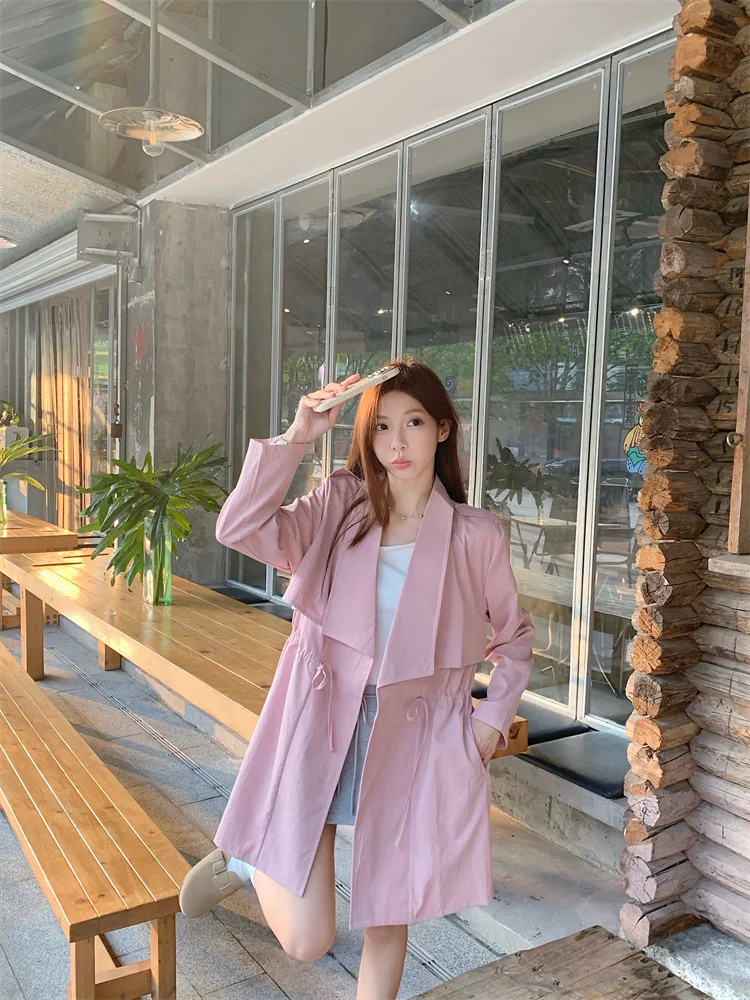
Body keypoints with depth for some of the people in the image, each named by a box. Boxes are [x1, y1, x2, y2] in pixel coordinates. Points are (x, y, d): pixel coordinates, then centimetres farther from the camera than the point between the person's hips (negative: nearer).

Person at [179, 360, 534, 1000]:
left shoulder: (475, 536, -1)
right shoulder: (338, 507, -1)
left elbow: (514, 638, 12)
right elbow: (240, 529, -16)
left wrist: (494, 718, 0)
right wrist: (296, 437, -19)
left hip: (411, 737, 1)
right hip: (320, 723, -1)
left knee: (389, 919, 13)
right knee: (306, 941, -1)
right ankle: (245, 860, 30)